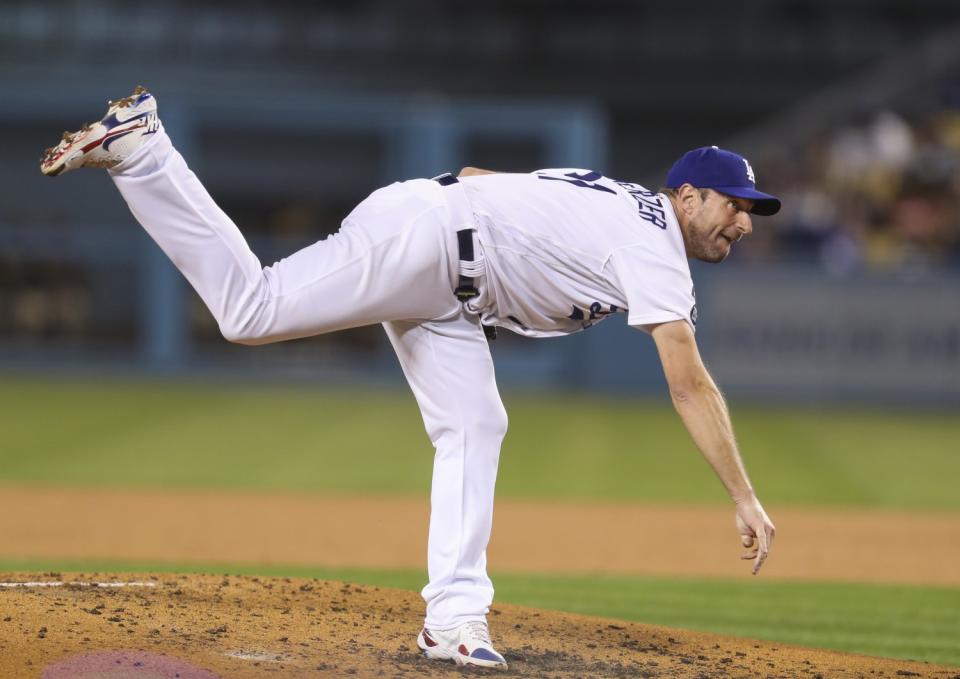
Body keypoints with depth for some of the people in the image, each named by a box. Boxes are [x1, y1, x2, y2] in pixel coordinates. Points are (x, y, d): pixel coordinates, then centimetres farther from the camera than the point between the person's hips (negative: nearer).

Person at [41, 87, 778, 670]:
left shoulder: (618, 206, 19)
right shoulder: (656, 251, -11)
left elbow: (473, 177, 26)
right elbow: (691, 387, -19)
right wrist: (745, 498, -19)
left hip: (442, 293, 10)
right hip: (416, 239, -10)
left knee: (474, 429, 3)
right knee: (250, 309, -17)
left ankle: (454, 615, -1)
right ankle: (137, 147, -12)